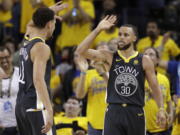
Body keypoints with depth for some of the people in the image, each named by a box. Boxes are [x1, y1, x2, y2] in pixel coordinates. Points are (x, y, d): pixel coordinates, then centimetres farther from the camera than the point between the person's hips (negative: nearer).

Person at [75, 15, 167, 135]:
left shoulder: (144, 61, 3)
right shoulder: (109, 57, 4)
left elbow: (155, 86, 6)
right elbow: (81, 51, -5)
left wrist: (161, 109, -4)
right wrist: (98, 30, -9)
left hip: (136, 112, 0)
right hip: (114, 111, 0)